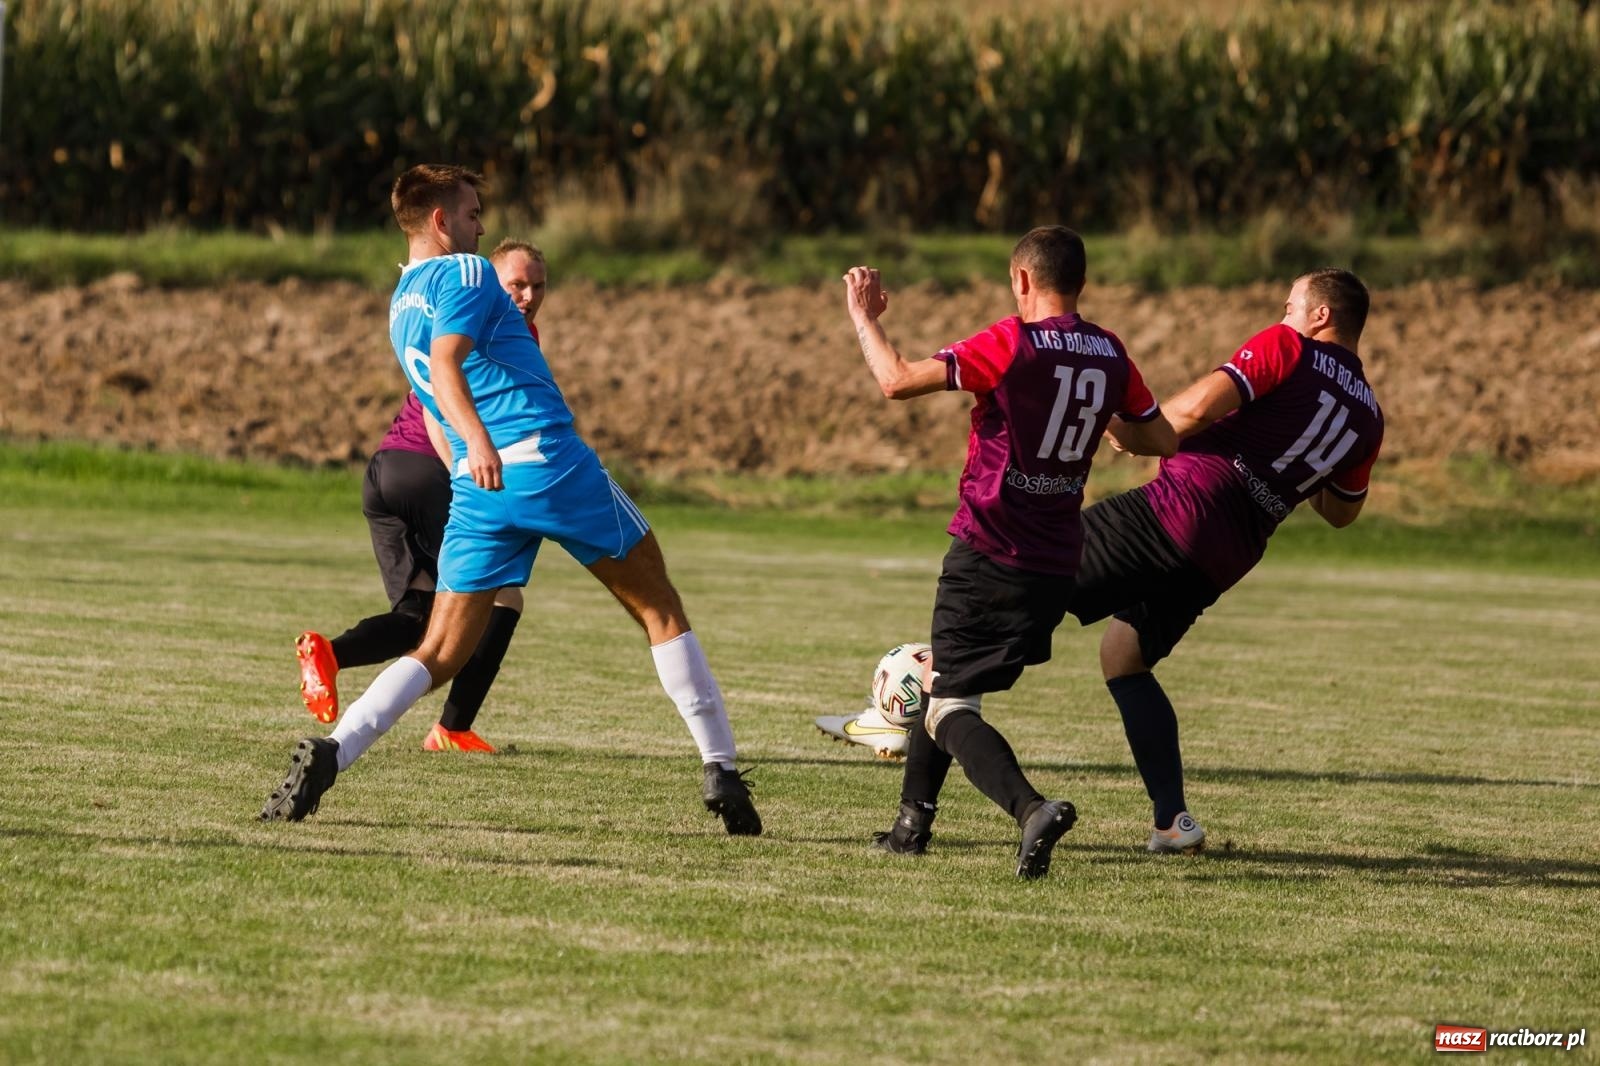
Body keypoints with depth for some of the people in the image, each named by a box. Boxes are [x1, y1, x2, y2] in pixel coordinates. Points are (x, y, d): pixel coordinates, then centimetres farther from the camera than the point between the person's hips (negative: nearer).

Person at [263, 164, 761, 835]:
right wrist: (479, 441, -35)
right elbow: (446, 365, -20)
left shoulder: (400, 305, 22)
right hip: (550, 462, -7)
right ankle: (719, 769, 8)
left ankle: (331, 753, -17)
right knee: (660, 610, 8)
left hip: (476, 486, 7)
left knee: (440, 654, 5)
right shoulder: (464, 274, -2)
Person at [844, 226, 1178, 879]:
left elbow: (898, 382, -19)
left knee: (951, 709, -4)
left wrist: (863, 318, -2)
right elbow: (1162, 441, 15)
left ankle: (1032, 809, -28)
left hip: (986, 553, -7)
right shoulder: (1110, 354, 4)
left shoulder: (1012, 343, -14)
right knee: (944, 676, 25)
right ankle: (912, 823, 31)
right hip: (1056, 566, 7)